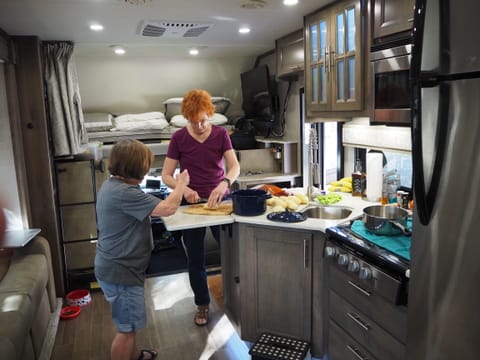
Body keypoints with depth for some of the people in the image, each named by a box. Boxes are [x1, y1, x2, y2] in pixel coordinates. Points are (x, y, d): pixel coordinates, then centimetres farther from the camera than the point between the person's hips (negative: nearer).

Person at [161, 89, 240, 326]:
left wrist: (224, 184, -31)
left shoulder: (220, 134, -3)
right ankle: (202, 304, 29)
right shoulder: (179, 138, -6)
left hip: (219, 200, 1)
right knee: (195, 258, 9)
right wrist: (183, 189, -25)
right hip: (191, 204, 0)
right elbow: (166, 176, -5)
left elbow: (235, 166, -10)